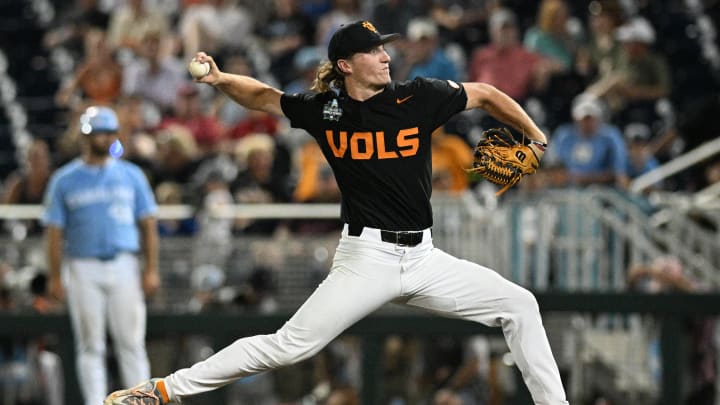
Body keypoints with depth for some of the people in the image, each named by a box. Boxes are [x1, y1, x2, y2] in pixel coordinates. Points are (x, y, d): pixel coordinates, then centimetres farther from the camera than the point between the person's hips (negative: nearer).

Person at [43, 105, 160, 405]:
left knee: (131, 341, -2)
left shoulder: (131, 175, 9)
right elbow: (54, 232, 4)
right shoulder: (64, 180, 5)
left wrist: (151, 269, -1)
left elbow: (148, 225, 8)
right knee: (90, 344, 1)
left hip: (124, 266, 1)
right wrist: (55, 277, -4)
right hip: (83, 269, -1)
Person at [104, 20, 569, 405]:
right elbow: (263, 96, 14)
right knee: (289, 345, -12)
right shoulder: (323, 110, -1)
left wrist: (539, 140, 12)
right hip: (365, 258, -3)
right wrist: (221, 79, -4)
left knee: (519, 306, -2)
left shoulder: (419, 97, -2)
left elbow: (485, 94, 11)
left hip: (424, 257, 3)